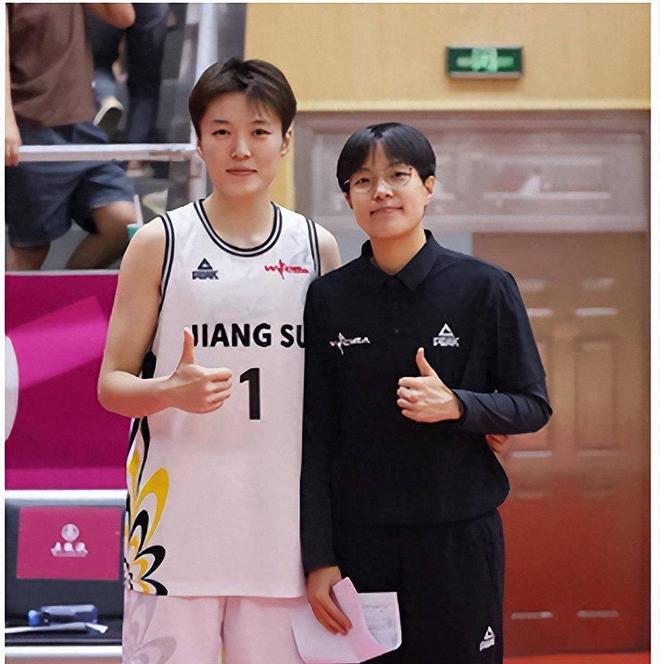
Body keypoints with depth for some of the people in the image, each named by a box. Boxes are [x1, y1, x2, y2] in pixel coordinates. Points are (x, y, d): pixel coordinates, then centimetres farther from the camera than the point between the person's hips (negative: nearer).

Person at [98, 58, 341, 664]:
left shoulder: (317, 248, 9)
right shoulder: (160, 243, 2)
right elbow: (112, 384, 2)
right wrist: (171, 391, -18)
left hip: (281, 518, 2)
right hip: (176, 516, -2)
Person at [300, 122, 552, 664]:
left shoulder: (484, 287, -4)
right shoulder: (328, 299, 0)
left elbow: (533, 406, 2)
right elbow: (316, 437, 2)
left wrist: (455, 406, -18)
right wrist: (318, 558, -2)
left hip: (460, 536, -1)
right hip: (359, 538, 1)